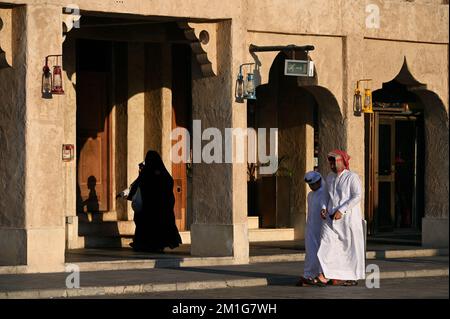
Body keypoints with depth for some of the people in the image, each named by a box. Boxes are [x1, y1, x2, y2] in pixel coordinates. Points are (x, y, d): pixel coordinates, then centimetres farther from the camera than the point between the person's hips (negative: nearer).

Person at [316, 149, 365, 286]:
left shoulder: (352, 177, -6)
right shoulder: (329, 178, 14)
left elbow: (357, 196, -15)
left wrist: (341, 210, -20)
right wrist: (325, 210, 6)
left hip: (348, 217, -5)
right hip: (331, 218, 5)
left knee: (351, 247, 2)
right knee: (327, 244, -9)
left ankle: (353, 277, 13)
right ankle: (326, 276, -14)